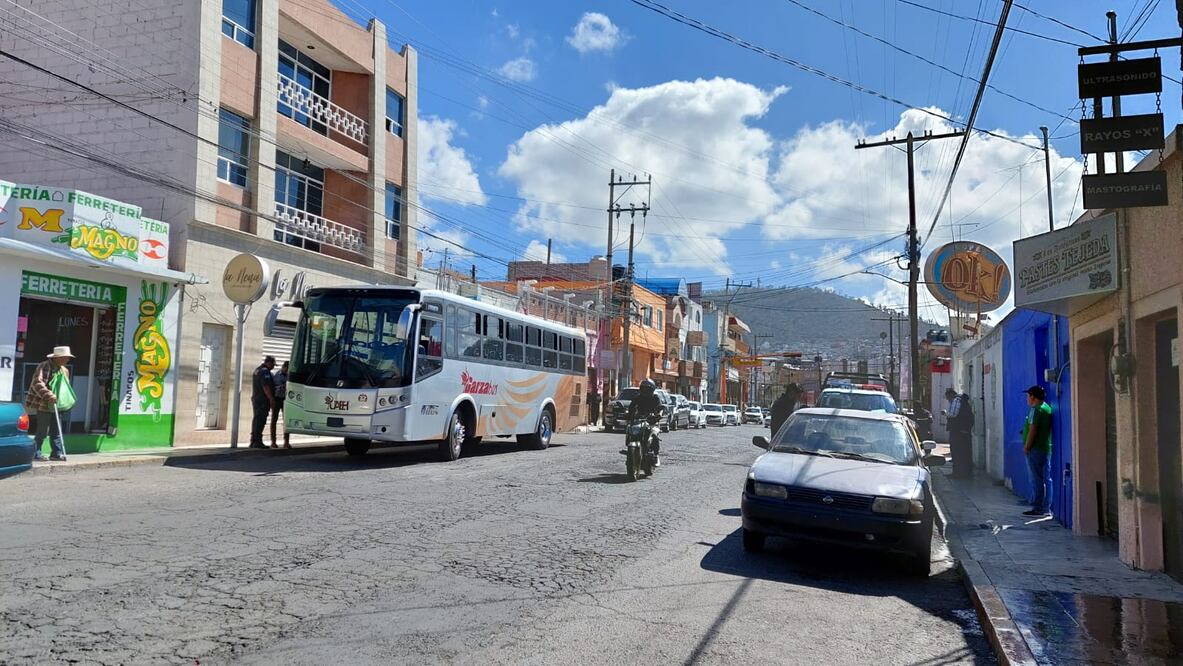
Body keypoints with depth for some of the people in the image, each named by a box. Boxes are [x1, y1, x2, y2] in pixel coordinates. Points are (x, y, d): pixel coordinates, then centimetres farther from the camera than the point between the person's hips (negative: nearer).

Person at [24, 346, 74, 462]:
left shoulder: (64, 370, 14)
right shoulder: (44, 366, -11)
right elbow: (37, 383, -22)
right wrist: (48, 395, -33)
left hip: (56, 405, 8)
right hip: (43, 405, -8)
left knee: (56, 431, 8)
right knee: (42, 431, -4)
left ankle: (57, 453, 12)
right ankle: (36, 453, 6)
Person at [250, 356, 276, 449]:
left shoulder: (257, 370, 20)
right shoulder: (265, 371, -13)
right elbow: (266, 387, -21)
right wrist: (271, 399, -22)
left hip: (255, 398, 10)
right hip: (263, 399, -10)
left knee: (256, 419, 13)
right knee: (261, 420, -10)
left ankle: (253, 441, 15)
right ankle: (257, 441, -12)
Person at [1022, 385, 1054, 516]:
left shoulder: (1036, 410, -14)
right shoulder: (1047, 408, 14)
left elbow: (1033, 430, -20)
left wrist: (1027, 447, -13)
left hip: (1036, 449, -9)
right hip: (1046, 448, 9)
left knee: (1037, 479, -6)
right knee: (1044, 479, 12)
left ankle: (1038, 508, -5)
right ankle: (1045, 507, 16)